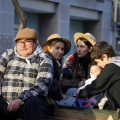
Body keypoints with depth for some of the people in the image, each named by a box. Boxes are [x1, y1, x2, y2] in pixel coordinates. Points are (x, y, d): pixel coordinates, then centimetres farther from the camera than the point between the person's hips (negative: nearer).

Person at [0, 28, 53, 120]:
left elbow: (43, 84, -10)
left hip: (32, 101, -2)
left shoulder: (44, 59, 3)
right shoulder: (8, 55, 14)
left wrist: (20, 100, -23)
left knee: (32, 103, -35)